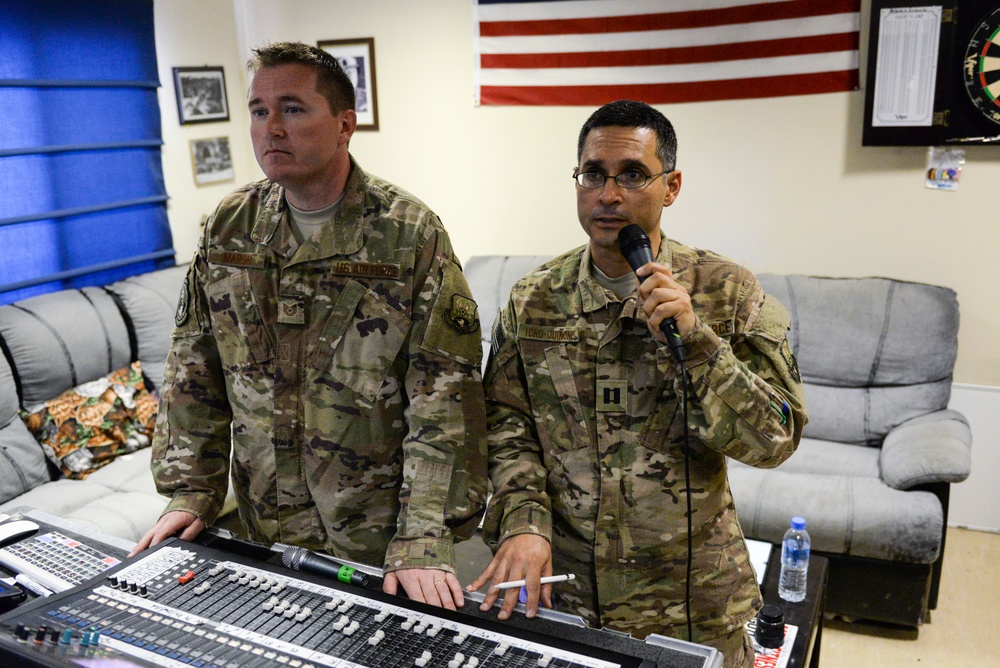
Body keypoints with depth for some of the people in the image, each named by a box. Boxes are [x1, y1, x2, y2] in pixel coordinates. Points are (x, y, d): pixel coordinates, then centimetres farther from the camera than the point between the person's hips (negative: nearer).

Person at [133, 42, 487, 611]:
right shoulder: (229, 228, 0)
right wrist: (190, 491, 1)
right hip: (267, 525, 4)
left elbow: (445, 400, -18)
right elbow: (194, 374, 6)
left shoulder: (410, 234, -14)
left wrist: (424, 541, -22)